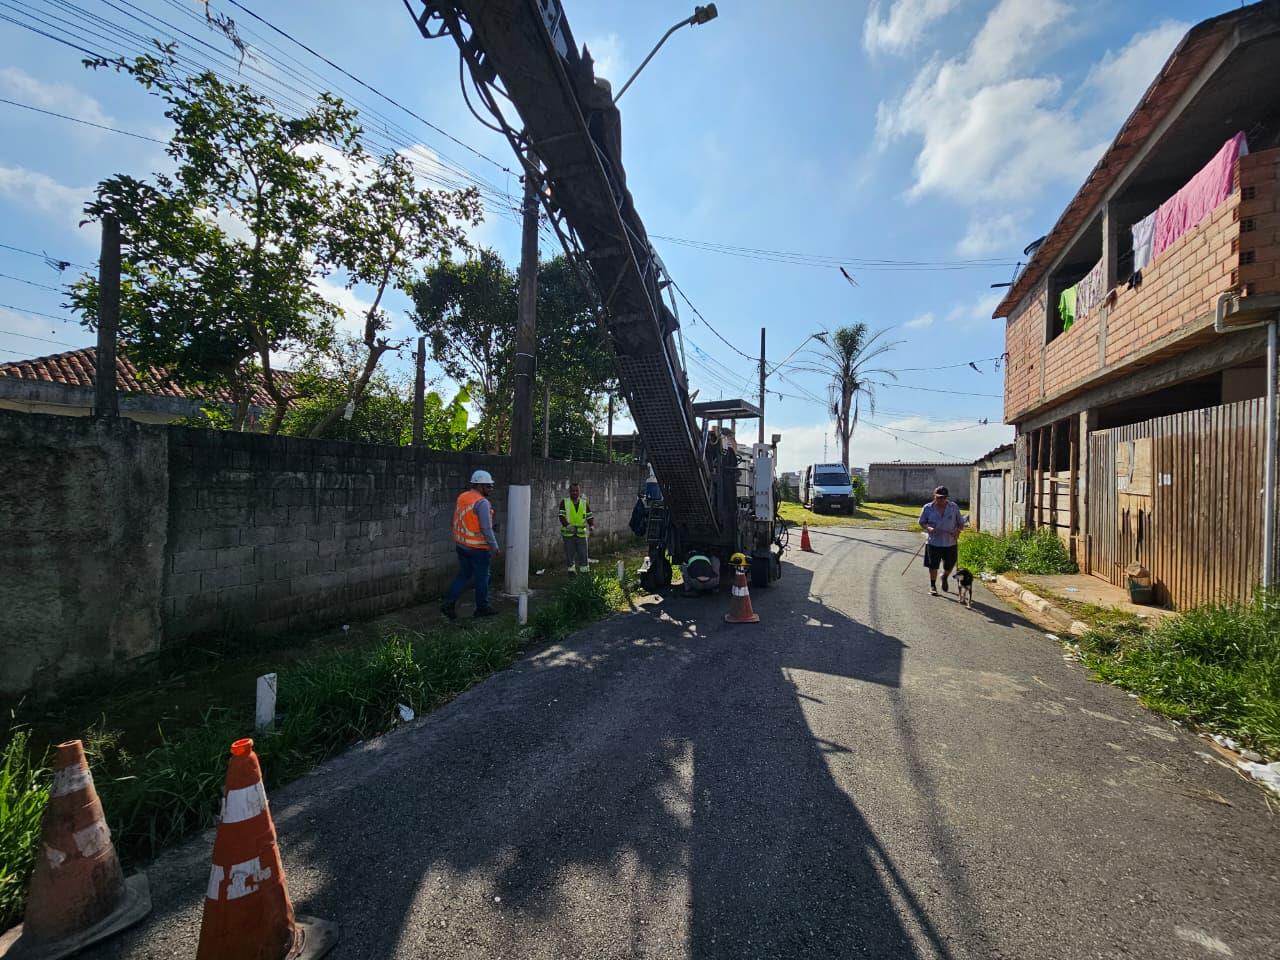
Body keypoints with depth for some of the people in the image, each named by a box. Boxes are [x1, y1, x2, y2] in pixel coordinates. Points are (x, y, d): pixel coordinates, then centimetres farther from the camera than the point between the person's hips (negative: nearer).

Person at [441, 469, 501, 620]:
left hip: (461, 545, 7)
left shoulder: (461, 497, 5)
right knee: (482, 577, 9)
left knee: (464, 575, 18)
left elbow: (456, 522, 12)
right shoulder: (482, 502, -20)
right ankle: (482, 608, 22)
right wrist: (495, 548, -12)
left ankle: (449, 604, 12)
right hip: (478, 547, -7)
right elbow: (486, 528, -21)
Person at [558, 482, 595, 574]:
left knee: (583, 554, 3)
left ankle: (584, 572, 14)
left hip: (581, 533, 1)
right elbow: (561, 516, -9)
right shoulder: (564, 502, 1)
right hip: (568, 534, -1)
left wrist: (592, 526, -16)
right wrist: (567, 525, -27)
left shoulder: (585, 503, 8)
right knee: (569, 554, 3)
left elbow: (590, 517, 5)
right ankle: (571, 570, 14)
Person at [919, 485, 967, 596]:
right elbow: (922, 522, 6)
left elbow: (961, 523, 9)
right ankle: (932, 585, 22)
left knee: (949, 566, 9)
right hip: (934, 542, -2)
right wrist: (929, 528, -15)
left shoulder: (954, 507, 2)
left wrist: (958, 530, -12)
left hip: (950, 543, 2)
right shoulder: (928, 508, -2)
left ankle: (944, 577, 43)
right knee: (933, 566, 2)